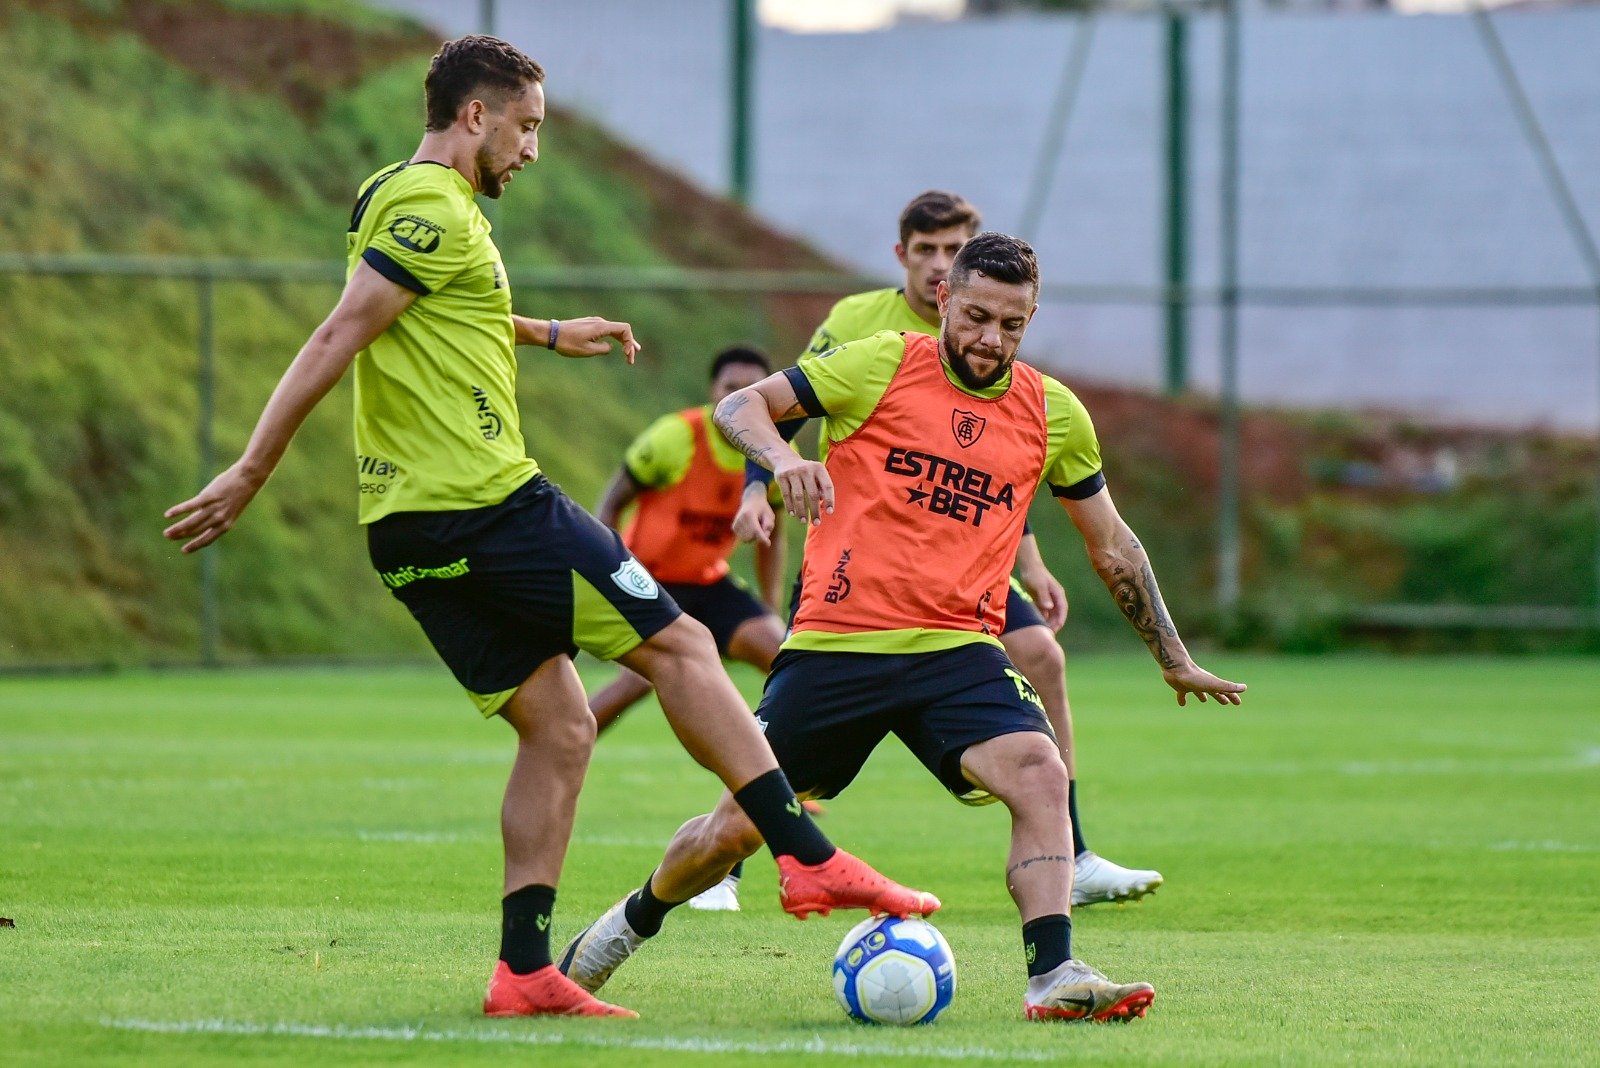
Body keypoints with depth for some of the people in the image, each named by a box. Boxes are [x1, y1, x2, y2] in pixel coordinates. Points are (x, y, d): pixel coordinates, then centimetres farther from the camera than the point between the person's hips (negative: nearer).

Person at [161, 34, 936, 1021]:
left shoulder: (397, 201, 19)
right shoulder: (438, 210, -12)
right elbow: (339, 338, -18)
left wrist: (548, 334, 45)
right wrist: (250, 476, -19)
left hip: (411, 532, 10)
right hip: (488, 503, -10)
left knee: (560, 727, 10)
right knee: (681, 645, 0)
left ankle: (525, 970, 3)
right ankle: (808, 856, 0)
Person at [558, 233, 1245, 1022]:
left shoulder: (1054, 414, 8)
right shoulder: (882, 365, -1)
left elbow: (1112, 547, 20)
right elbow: (739, 407, -1)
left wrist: (1174, 660, 25)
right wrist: (782, 457, -24)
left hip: (957, 652, 2)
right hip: (835, 641, -2)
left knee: (1040, 774, -26)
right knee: (735, 831, 3)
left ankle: (1053, 977, -29)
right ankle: (633, 921, 33)